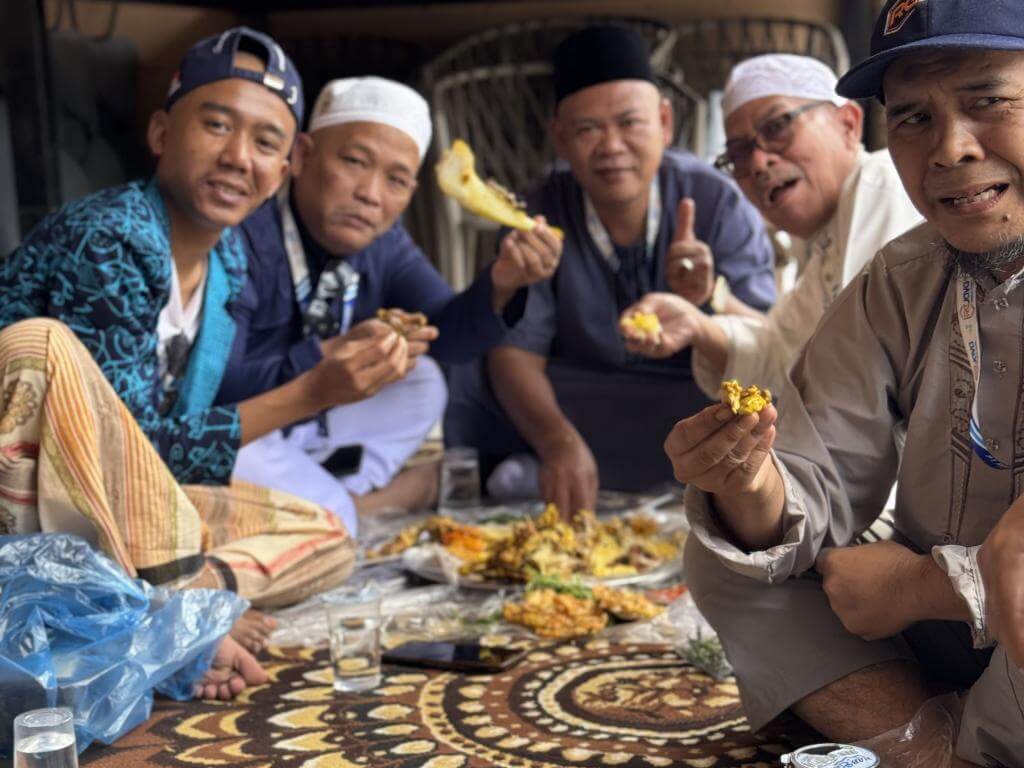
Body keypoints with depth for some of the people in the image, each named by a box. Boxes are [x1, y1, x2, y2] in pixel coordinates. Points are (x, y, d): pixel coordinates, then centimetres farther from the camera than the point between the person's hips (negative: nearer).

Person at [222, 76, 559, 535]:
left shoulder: (381, 240, -1)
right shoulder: (242, 234, -27)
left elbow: (444, 337, -1)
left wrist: (500, 286, -21)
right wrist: (322, 361, -41)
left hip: (302, 420, 8)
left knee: (422, 383, 7)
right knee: (325, 519, -32)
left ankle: (347, 498, -3)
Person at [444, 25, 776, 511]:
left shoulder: (716, 203, -12)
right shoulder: (538, 218, -9)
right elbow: (515, 354, -17)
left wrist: (709, 303, -39)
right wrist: (560, 442, -38)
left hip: (693, 401, 0)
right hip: (574, 401, 0)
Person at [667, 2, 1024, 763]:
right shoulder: (899, 286, 1)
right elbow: (814, 496, -4)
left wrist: (922, 584, -16)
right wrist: (753, 485, -27)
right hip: (946, 643, 6)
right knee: (726, 559, -1)